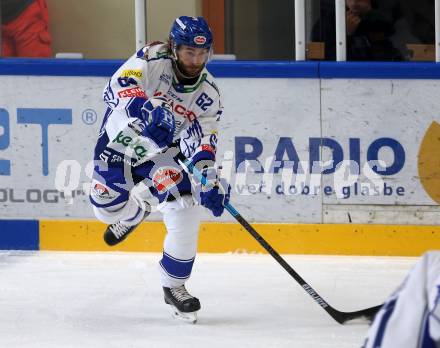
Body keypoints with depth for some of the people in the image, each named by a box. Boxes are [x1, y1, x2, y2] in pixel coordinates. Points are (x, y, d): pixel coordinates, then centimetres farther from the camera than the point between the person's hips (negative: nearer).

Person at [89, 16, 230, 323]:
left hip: (163, 153, 2)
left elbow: (202, 142, -16)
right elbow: (118, 88, -39)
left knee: (186, 212, -15)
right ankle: (134, 213, 26)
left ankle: (175, 286, 6)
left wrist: (209, 180, -33)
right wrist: (149, 112, -57)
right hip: (121, 139, -2)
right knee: (108, 206, -16)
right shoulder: (152, 60, -24)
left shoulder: (208, 94, -13)